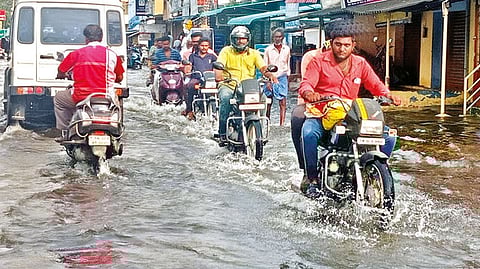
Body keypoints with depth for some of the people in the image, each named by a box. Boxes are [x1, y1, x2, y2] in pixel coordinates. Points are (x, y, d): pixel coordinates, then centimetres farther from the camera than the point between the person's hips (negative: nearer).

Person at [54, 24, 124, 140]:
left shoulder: (77, 53, -1)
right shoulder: (111, 54, 2)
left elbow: (61, 71, 9)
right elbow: (120, 78, 10)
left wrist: (62, 75, 34)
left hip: (80, 98, -1)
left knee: (58, 98, 28)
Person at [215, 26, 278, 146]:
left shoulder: (254, 53, 16)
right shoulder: (226, 51, 10)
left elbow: (263, 67, 3)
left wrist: (269, 74, -21)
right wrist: (218, 74, -30)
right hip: (229, 85, -2)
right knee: (225, 98, -35)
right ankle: (223, 133, -28)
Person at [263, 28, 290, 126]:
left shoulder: (286, 49, 9)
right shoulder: (268, 49, 1)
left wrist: (287, 78, 15)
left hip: (282, 77, 1)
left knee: (283, 103, -7)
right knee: (268, 102, 3)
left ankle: (282, 124, -9)